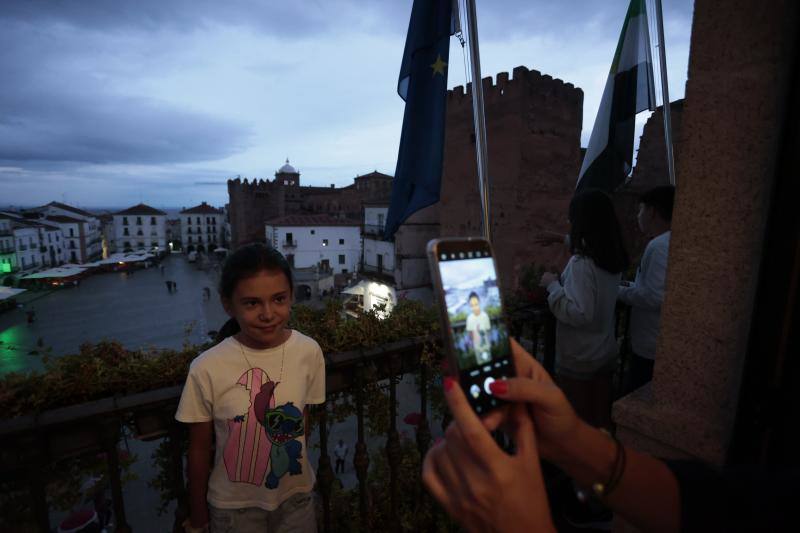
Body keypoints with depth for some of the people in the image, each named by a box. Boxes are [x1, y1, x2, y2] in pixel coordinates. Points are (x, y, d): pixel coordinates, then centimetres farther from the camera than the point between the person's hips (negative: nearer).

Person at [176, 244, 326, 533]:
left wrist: (285, 465, 9)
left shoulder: (309, 352, -18)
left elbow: (302, 420, -2)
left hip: (297, 495, 2)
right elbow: (199, 448, -9)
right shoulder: (207, 369, -23)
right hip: (234, 505, -1)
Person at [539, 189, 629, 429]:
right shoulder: (613, 259, 0)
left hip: (578, 359, -7)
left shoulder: (581, 263, -24)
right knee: (601, 420, 21)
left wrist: (553, 285, -16)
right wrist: (564, 239, 32)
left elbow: (579, 313, -28)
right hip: (605, 354, 7)